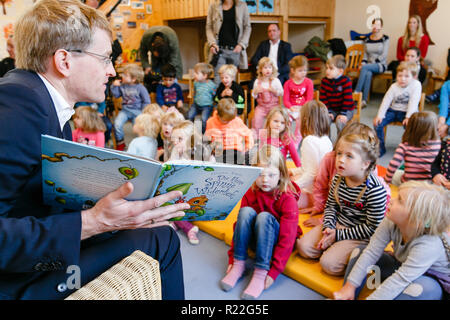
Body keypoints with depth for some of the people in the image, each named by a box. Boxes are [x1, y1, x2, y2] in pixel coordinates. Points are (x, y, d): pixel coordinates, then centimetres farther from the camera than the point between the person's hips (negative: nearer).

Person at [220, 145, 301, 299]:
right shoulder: (251, 194, -7)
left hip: (275, 242, -4)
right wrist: (232, 258, -9)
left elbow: (287, 239, -22)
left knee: (264, 216, -32)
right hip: (254, 240, 4)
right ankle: (238, 264, -19)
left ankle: (261, 272, -29)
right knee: (246, 211, -25)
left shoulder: (288, 199, -20)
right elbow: (240, 224, -4)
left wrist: (274, 272, -26)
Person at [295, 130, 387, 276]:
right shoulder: (338, 179, -6)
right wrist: (328, 227, -13)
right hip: (336, 225, 6)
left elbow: (371, 228, -19)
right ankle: (337, 247, 12)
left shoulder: (375, 189, -24)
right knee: (303, 247, -4)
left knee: (329, 264, -19)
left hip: (360, 236, -6)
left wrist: (338, 235, -18)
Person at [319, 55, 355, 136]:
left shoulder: (346, 81, -15)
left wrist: (343, 113, -21)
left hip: (346, 110, -3)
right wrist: (328, 112, -11)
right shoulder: (324, 81, -4)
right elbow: (323, 98, -2)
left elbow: (347, 99, -15)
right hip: (332, 110, 3)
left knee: (340, 122, -30)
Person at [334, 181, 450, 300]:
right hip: (401, 266, 6)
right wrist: (350, 286, -23)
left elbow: (400, 281, -40)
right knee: (360, 251, -5)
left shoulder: (428, 246, -37)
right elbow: (372, 252, -20)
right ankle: (346, 295, -11)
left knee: (424, 288, -38)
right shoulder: (391, 223, -22)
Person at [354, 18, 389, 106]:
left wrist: (374, 62, -16)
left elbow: (384, 55, -7)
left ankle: (356, 92, -35)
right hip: (369, 65, 3)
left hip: (380, 65, -2)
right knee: (368, 74, -34)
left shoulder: (385, 38, 1)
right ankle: (364, 100, -39)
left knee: (365, 68, -33)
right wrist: (363, 63, -7)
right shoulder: (367, 40, 12)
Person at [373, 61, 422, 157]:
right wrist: (379, 115, -19)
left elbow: (413, 102, -19)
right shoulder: (394, 86, -4)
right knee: (378, 122, -17)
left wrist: (408, 117, -26)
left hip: (407, 112, -3)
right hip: (393, 110, 3)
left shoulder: (416, 85, -13)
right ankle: (380, 149, -1)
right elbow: (386, 101, -8)